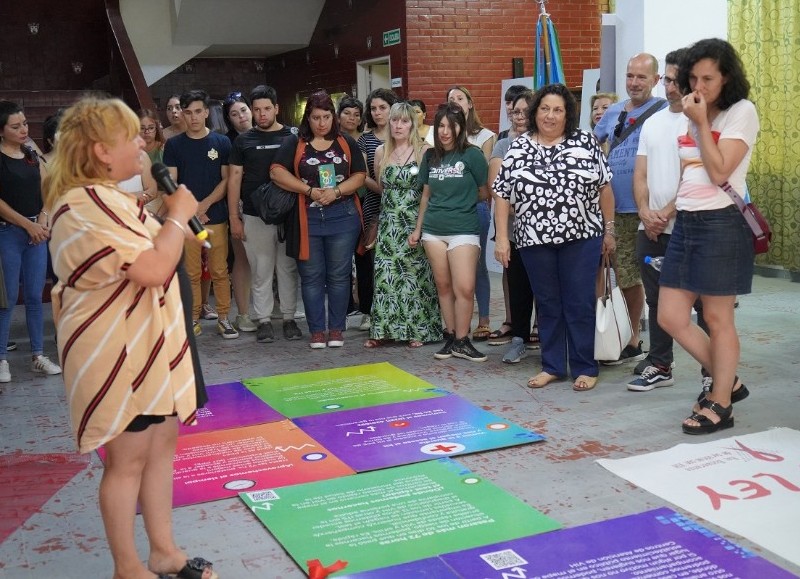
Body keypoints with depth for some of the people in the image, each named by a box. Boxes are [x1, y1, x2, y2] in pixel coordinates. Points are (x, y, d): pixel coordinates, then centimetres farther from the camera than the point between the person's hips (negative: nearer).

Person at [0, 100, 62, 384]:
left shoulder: (32, 155, 12)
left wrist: (43, 217, -5)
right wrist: (28, 224, -12)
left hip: (37, 232, 5)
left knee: (35, 296, 8)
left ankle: (38, 355, 15)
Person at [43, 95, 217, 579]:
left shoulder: (111, 197, 12)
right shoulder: (83, 206, -22)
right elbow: (152, 269, -27)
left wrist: (176, 225, 7)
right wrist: (177, 216, -15)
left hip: (151, 340, 10)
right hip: (119, 351, -10)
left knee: (163, 442, 16)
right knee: (128, 458, 3)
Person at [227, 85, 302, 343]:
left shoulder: (293, 136, 5)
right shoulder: (244, 141, 7)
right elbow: (235, 178, 7)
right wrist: (234, 217, 1)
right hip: (255, 217, 0)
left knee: (288, 269, 6)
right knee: (260, 271, 4)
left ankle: (289, 318, 15)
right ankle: (263, 320, 12)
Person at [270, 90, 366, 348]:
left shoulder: (346, 143, 9)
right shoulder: (294, 144, 5)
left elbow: (359, 175, 4)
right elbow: (277, 172, -6)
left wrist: (336, 191, -13)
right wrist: (310, 191, -13)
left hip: (342, 218, 1)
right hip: (308, 219, 0)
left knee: (339, 275, 4)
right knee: (311, 276, 4)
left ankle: (336, 328, 14)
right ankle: (316, 330, 13)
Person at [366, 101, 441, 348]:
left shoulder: (424, 151, -3)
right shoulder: (381, 152, 8)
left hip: (415, 221, -3)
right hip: (389, 222, 3)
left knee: (414, 274, 0)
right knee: (386, 275, 0)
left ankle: (416, 330, 9)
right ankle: (384, 329, 6)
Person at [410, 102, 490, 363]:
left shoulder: (472, 155, -5)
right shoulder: (430, 156, 9)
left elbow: (485, 192, 3)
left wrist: (463, 201, 10)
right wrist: (418, 228, 19)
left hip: (464, 230, -4)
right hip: (433, 230, 4)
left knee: (465, 288, -9)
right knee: (443, 286, 8)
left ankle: (461, 341, 4)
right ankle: (450, 336, 17)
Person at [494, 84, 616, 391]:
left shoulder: (585, 142, 1)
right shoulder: (517, 149, 4)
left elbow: (604, 187, 4)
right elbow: (503, 196, 5)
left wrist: (609, 229, 3)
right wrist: (501, 238, -1)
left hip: (580, 238, -1)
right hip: (535, 241, 2)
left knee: (580, 304, 3)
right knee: (548, 305, 11)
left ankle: (585, 368, 14)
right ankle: (552, 366, 22)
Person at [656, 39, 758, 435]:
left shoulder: (742, 112, -5)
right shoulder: (689, 116, 16)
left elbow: (719, 172, -15)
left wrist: (701, 123, -11)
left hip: (720, 224, -7)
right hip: (685, 223, 8)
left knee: (717, 320, 1)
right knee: (670, 317, 5)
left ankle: (720, 405, 16)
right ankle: (727, 382, 24)